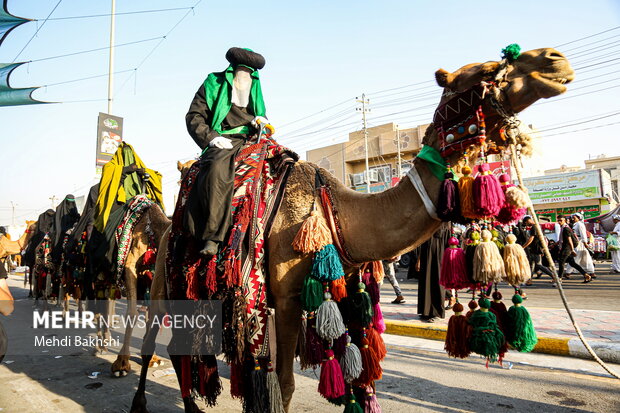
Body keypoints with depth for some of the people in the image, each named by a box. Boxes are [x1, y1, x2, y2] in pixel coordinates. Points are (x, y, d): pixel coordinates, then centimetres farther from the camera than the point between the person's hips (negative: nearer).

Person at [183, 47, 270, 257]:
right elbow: (194, 116, 2)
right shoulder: (213, 84, 8)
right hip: (224, 141, -5)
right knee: (217, 169, -36)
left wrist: (260, 121, 2)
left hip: (251, 139, 6)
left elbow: (261, 117, 28)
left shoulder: (255, 90, 22)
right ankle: (212, 237, -35)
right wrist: (211, 137, -14)